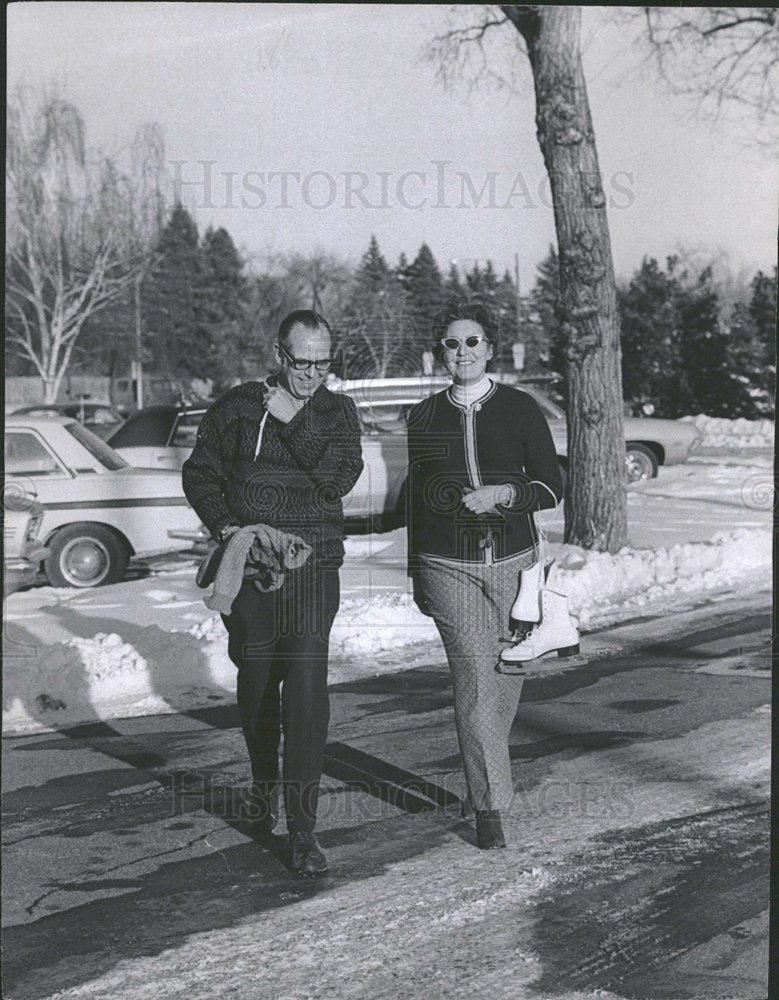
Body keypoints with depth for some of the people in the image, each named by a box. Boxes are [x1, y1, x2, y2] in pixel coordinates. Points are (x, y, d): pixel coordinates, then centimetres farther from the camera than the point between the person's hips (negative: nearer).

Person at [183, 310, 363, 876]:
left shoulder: (338, 412, 5)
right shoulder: (238, 407, 5)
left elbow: (341, 477, -11)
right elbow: (200, 473, 7)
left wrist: (294, 423, -14)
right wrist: (225, 526, -8)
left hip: (313, 569, -1)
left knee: (306, 686, -12)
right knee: (255, 682, 13)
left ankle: (303, 828, -9)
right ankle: (264, 783, 40)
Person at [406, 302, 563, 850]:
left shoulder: (521, 409, 3)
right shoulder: (424, 416, 8)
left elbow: (552, 487, 3)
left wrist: (502, 493, -15)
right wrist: (416, 572, 17)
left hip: (513, 560, 1)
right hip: (448, 566, 0)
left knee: (506, 677, 8)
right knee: (475, 678, -10)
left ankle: (488, 773, 34)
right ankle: (491, 806, -6)